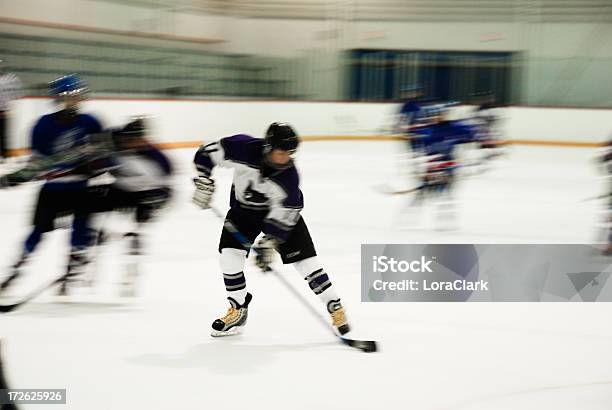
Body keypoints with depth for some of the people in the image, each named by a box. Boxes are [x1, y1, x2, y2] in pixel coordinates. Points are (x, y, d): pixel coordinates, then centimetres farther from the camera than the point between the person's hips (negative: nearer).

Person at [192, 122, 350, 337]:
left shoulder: (289, 176, -31)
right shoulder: (243, 148, -32)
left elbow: (282, 216, -25)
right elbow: (207, 152, -18)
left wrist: (268, 243, -30)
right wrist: (204, 182, -25)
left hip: (282, 209, -2)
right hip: (243, 208, 2)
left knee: (304, 258, -10)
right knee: (229, 254, -11)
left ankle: (335, 307, 0)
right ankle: (238, 310, 8)